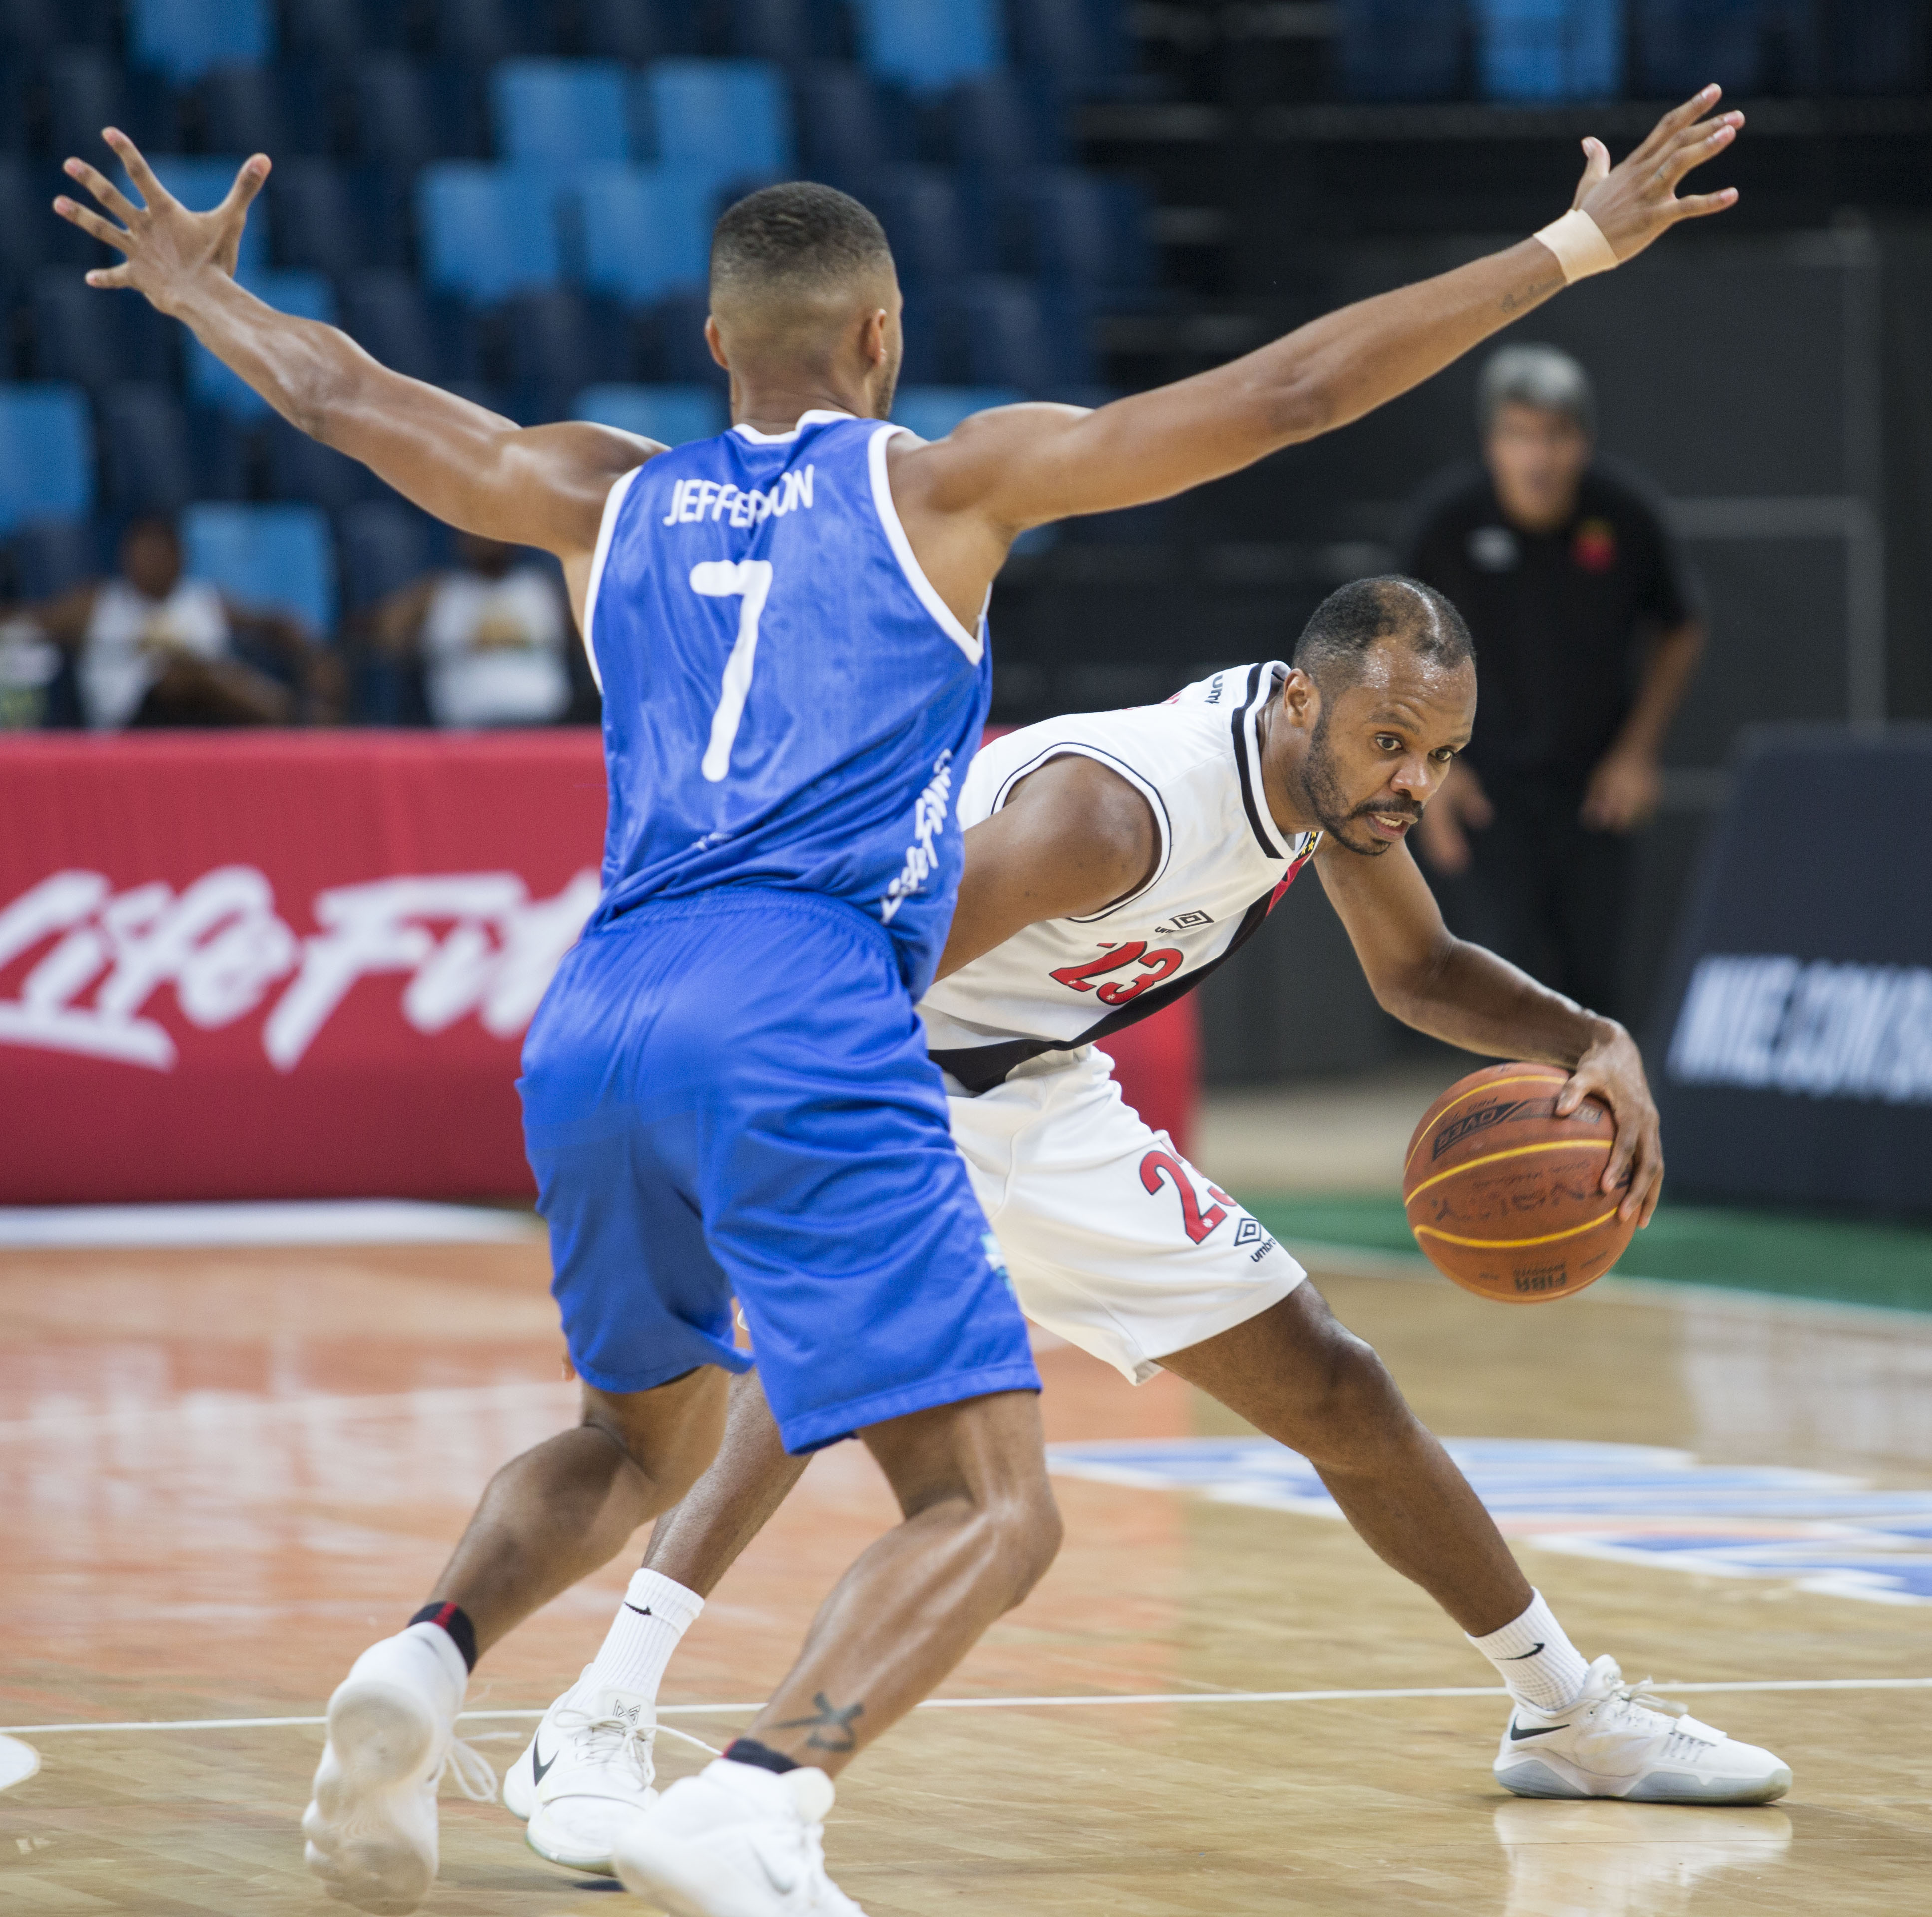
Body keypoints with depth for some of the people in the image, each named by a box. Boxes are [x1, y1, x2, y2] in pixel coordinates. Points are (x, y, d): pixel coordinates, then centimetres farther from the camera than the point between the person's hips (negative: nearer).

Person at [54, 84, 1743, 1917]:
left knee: (643, 1439, 29)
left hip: (590, 1024, 6)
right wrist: (1574, 246, 10)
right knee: (989, 1505, -6)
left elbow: (341, 394, 34)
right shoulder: (943, 485, 9)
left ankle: (427, 1656, 0)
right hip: (802, 1025, -6)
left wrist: (199, 290, 54)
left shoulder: (606, 501, 20)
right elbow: (1285, 392, 5)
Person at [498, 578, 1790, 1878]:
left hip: (1037, 1099, 8)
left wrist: (1592, 1042, -8)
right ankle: (598, 1727, -42)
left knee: (1329, 1388, 13)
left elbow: (1421, 970, 10)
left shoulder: (1337, 771, -8)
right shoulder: (1116, 807, -34)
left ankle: (1568, 1715, 32)